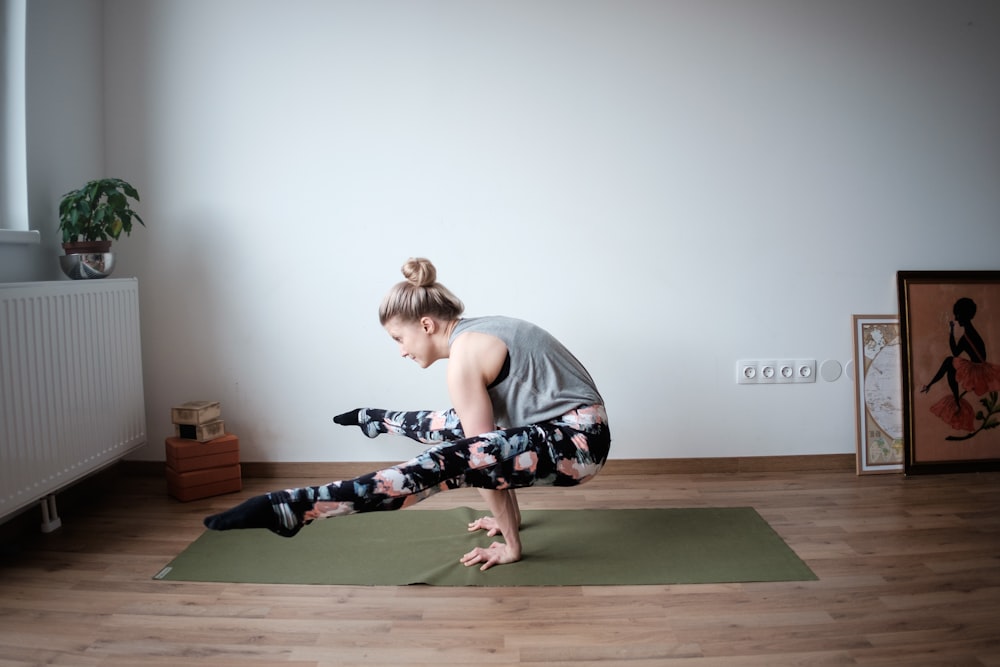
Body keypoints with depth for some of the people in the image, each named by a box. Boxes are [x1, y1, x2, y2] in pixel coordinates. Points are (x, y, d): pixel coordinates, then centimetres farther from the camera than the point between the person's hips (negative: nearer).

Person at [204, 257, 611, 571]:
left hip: (578, 442, -10)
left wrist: (511, 544, -10)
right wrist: (508, 518, 20)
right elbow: (494, 443, 16)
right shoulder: (473, 333, 12)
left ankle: (287, 509, -36)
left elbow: (485, 458, -18)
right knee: (449, 426, 25)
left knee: (450, 463, -27)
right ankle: (374, 421, 57)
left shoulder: (464, 355, -19)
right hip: (561, 429, 10)